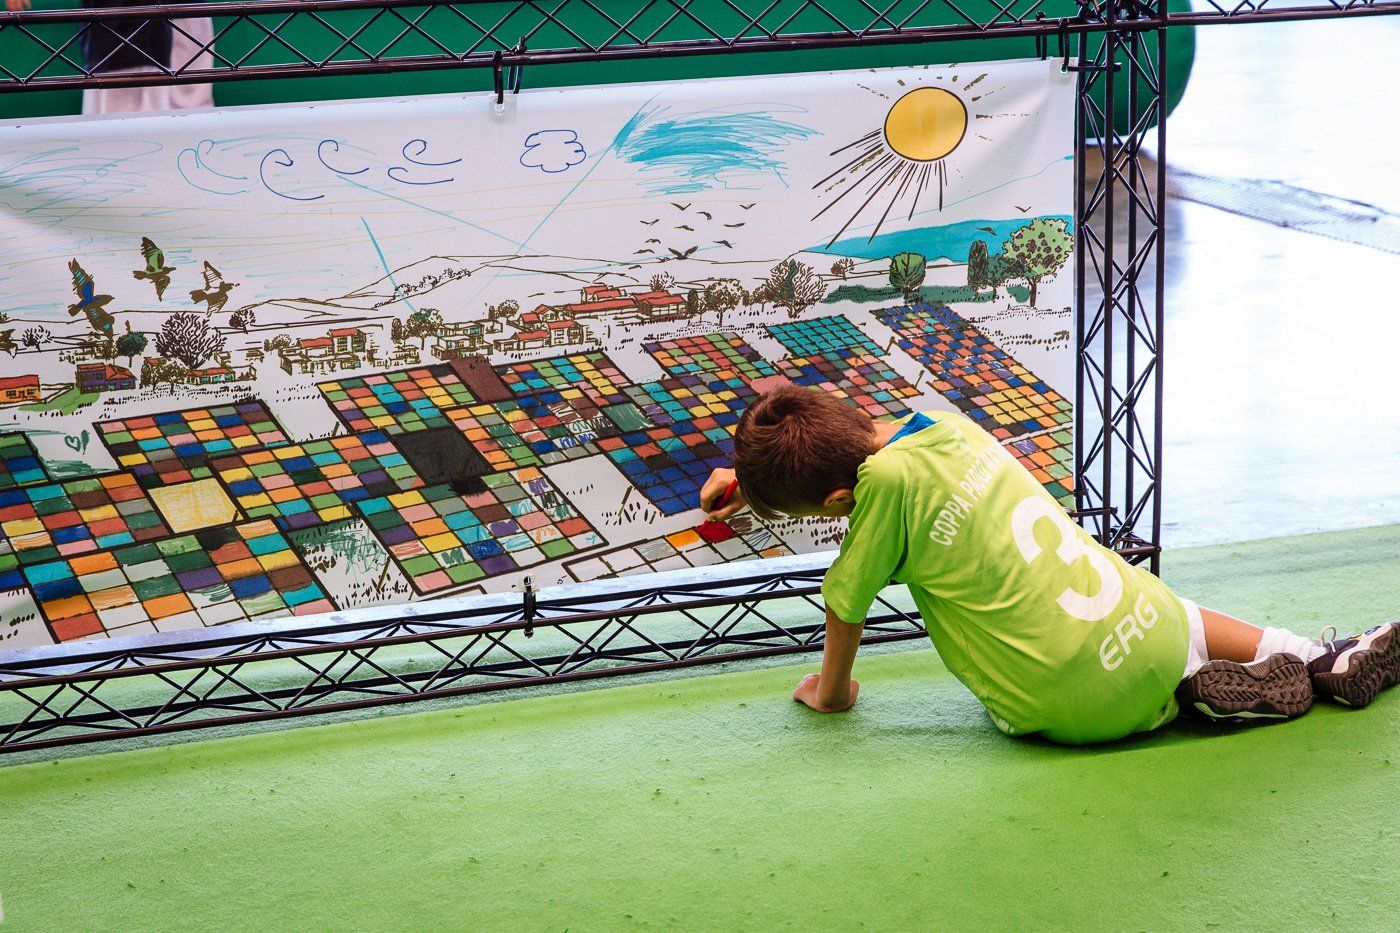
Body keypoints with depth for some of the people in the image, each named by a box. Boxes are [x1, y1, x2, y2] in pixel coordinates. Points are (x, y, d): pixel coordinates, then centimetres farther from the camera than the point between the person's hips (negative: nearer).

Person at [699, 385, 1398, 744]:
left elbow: (846, 605, -5)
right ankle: (1329, 664, 26)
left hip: (1080, 706, -6)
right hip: (1151, 630, 6)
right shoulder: (944, 425, 0)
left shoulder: (886, 481, -19)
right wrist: (758, 480, 25)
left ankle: (1187, 695, 5)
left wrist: (831, 690, 13)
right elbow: (861, 443, 24)